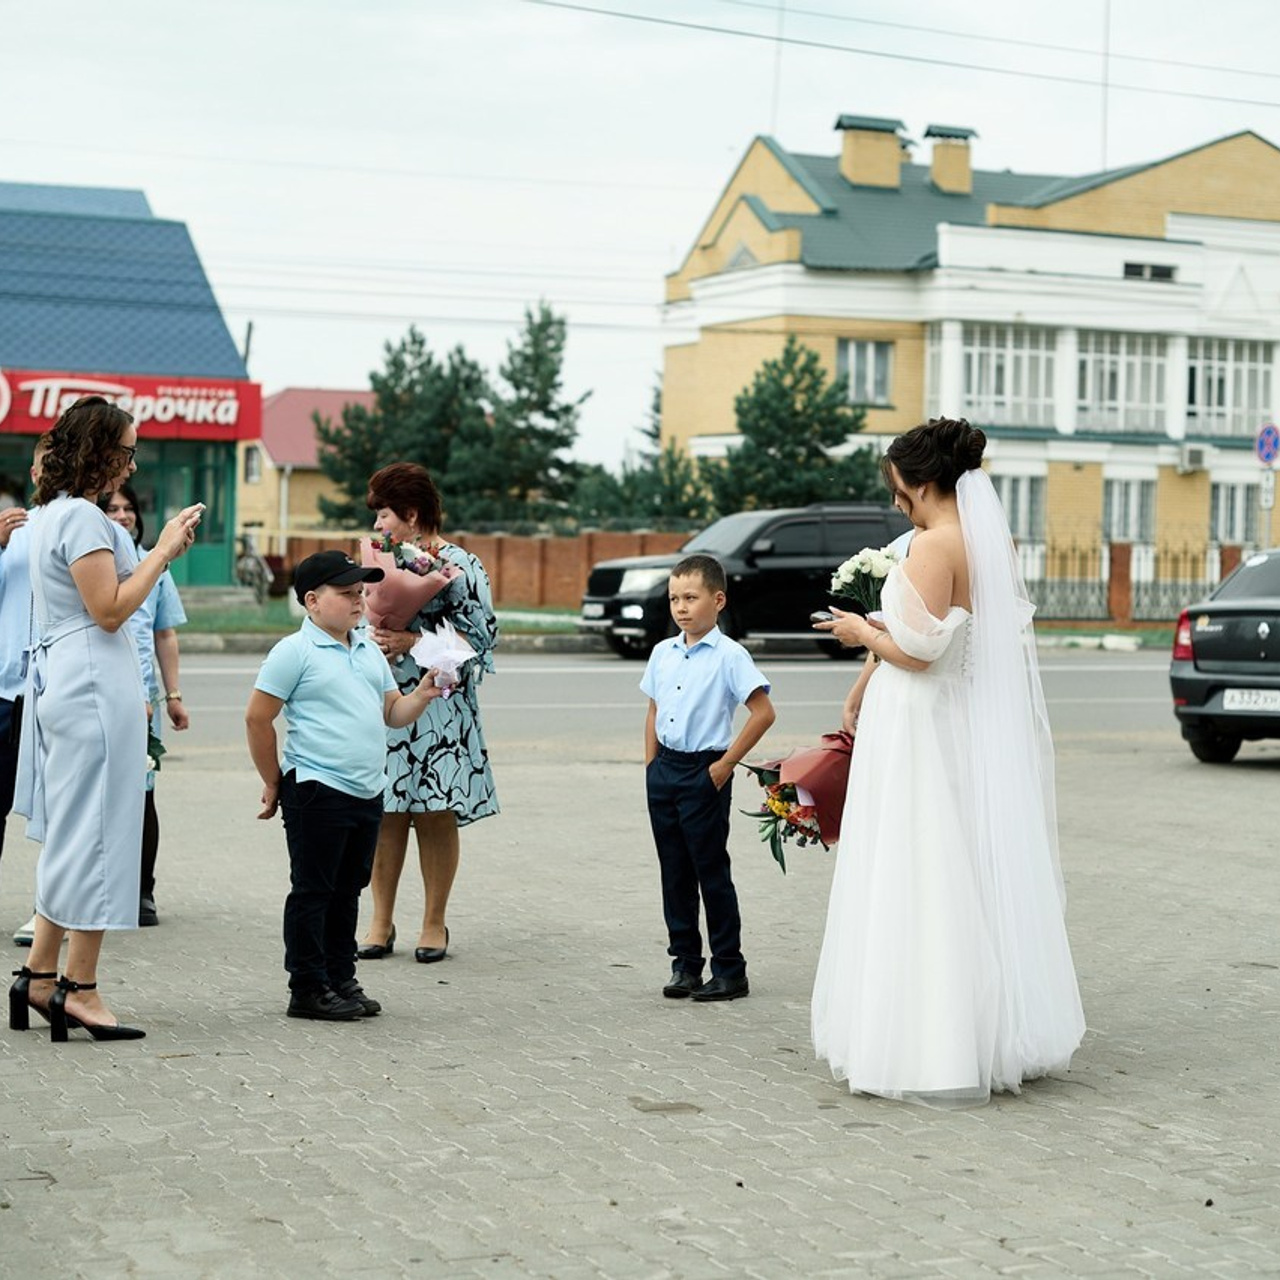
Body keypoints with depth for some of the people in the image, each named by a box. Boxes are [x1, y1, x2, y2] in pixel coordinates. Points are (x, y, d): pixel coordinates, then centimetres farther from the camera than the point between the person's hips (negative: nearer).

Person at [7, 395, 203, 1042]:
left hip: (58, 681, 10)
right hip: (93, 687, -10)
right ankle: (80, 989, -1)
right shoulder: (82, 517, -14)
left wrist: (162, 553, 15)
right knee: (96, 834, -5)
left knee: (68, 834, 14)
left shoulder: (48, 514, 18)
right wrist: (162, 551, -10)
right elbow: (110, 610, -16)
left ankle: (39, 977, 17)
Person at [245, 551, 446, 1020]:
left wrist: (422, 695, -4)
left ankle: (341, 979, 23)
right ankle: (308, 990, 5)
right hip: (317, 791, -7)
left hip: (368, 792, 7)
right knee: (312, 892, 0)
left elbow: (393, 712, 17)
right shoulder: (295, 651, -8)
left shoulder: (368, 650, 15)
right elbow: (257, 719, -8)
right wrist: (274, 784, -4)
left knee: (348, 890, 14)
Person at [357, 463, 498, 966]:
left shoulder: (460, 567, -5)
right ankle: (381, 922, 11)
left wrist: (412, 643, -16)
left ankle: (434, 924, 10)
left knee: (435, 815, -1)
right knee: (386, 814, 4)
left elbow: (478, 636, -11)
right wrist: (371, 640, 0)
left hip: (438, 709, -5)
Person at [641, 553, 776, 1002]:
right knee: (674, 873, 10)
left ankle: (729, 970, 6)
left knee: (711, 872, -2)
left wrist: (726, 763, -12)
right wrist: (652, 768, 10)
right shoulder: (662, 653, 9)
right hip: (664, 768, 6)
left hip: (705, 772, -6)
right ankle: (685, 963, 19)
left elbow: (763, 712, -13)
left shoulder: (729, 656, -10)